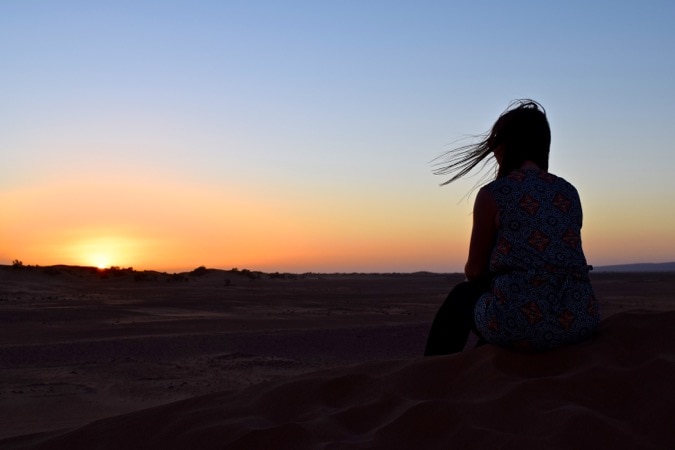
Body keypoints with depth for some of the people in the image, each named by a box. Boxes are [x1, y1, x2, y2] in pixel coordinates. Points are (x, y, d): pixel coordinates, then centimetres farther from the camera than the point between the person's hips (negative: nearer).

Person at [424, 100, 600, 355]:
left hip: (518, 328, -5)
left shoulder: (492, 194, -4)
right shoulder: (569, 192, 11)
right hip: (578, 322, 6)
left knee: (462, 296, 26)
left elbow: (474, 271, 4)